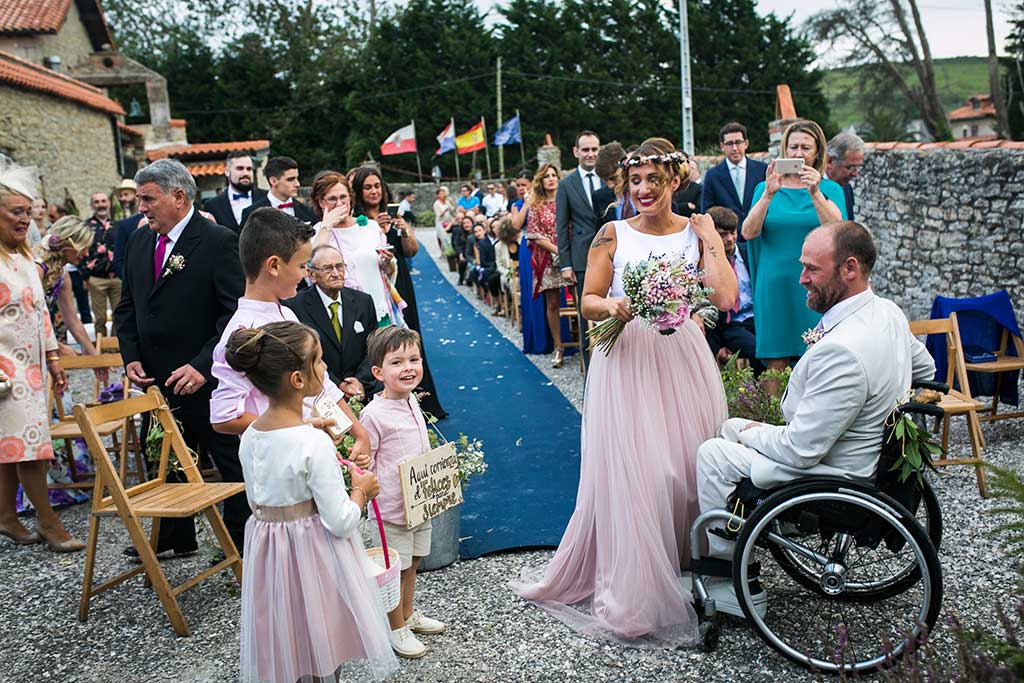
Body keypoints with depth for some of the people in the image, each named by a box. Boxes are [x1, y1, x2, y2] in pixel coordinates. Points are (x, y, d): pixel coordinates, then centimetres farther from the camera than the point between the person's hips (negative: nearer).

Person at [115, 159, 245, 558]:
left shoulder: (219, 242, -14)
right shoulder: (138, 242, 9)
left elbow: (238, 312, -18)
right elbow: (127, 306, 17)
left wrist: (203, 365, -23)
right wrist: (130, 357, 3)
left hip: (208, 382, -7)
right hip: (158, 380, 7)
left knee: (231, 464, 5)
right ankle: (174, 538, 36)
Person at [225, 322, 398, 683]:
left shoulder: (249, 437, -2)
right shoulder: (314, 444, -24)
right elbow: (341, 523, -21)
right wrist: (361, 490, -3)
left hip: (268, 550, 7)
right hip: (313, 555, -7)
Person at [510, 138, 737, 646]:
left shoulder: (697, 232, 6)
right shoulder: (613, 234, 3)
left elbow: (726, 299, -6)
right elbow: (588, 303, 2)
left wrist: (710, 238, -3)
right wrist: (613, 307, -19)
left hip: (681, 360, 2)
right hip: (626, 361, -1)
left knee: (688, 465, 3)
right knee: (628, 472, -2)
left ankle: (689, 568, 24)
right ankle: (631, 590, 12)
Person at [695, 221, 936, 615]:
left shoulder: (841, 351, -34)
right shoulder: (888, 312, -3)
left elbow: (801, 451, -28)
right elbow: (925, 369, 19)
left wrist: (749, 433, -9)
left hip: (833, 477, -10)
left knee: (713, 453, -4)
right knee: (732, 427, 17)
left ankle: (738, 588, 7)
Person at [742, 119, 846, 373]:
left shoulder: (830, 188, 7)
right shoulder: (765, 187, 9)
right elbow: (748, 233, -6)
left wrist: (815, 193, -22)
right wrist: (769, 194, -17)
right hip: (775, 285, 0)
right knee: (776, 365, 0)